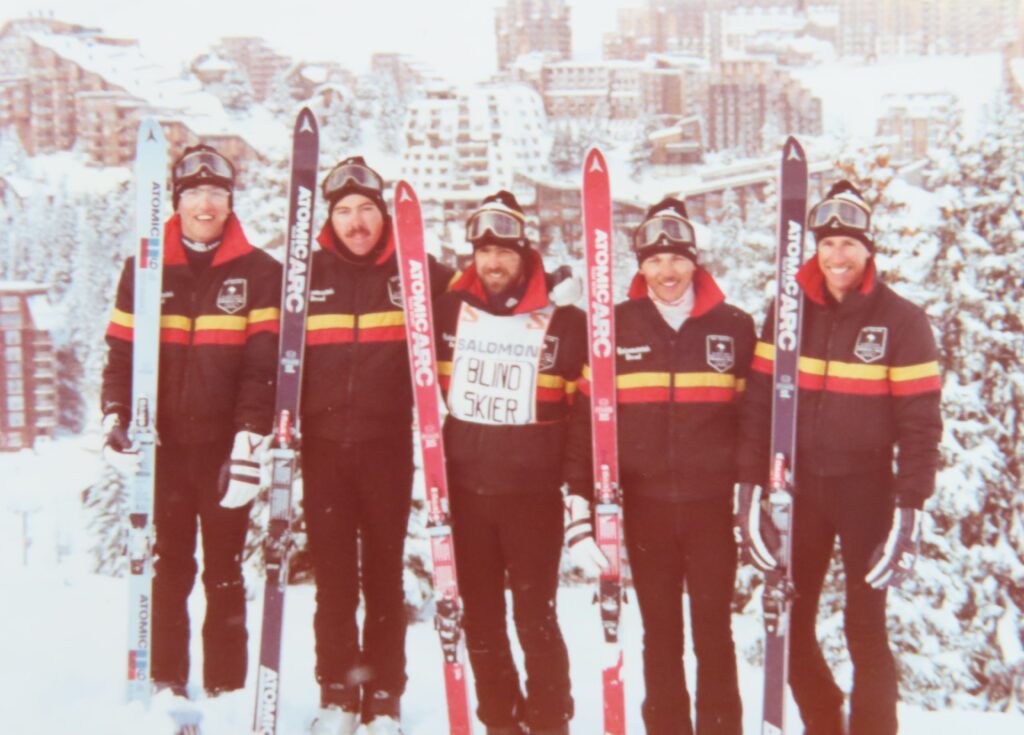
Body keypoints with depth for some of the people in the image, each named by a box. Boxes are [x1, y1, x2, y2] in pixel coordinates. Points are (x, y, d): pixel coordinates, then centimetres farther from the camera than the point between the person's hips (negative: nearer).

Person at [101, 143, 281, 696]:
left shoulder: (259, 273, 1)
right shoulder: (145, 269, 8)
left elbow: (264, 365, -6)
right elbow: (122, 350, 9)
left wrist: (249, 441, -14)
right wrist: (115, 414, -6)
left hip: (225, 447, -2)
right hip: (163, 444, 2)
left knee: (225, 572, 6)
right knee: (166, 568, 7)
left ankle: (226, 689, 12)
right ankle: (165, 684, 17)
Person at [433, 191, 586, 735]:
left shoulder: (563, 324, -2)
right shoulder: (448, 312, 2)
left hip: (533, 492, -3)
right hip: (463, 489, 3)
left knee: (535, 617, -1)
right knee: (479, 615, 11)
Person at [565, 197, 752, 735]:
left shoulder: (734, 326, 1)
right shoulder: (615, 327, 0)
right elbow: (587, 419, -2)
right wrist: (579, 508, -7)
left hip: (712, 503, 0)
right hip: (644, 504, 1)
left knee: (714, 631, 6)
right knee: (660, 633, 11)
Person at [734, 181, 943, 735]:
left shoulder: (902, 321, -5)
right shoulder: (788, 310, 2)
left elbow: (920, 423, -6)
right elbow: (759, 401, 0)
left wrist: (909, 510, -11)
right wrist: (750, 489, -5)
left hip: (866, 489, -3)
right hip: (802, 486, 3)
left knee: (865, 628, -2)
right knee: (789, 624, 7)